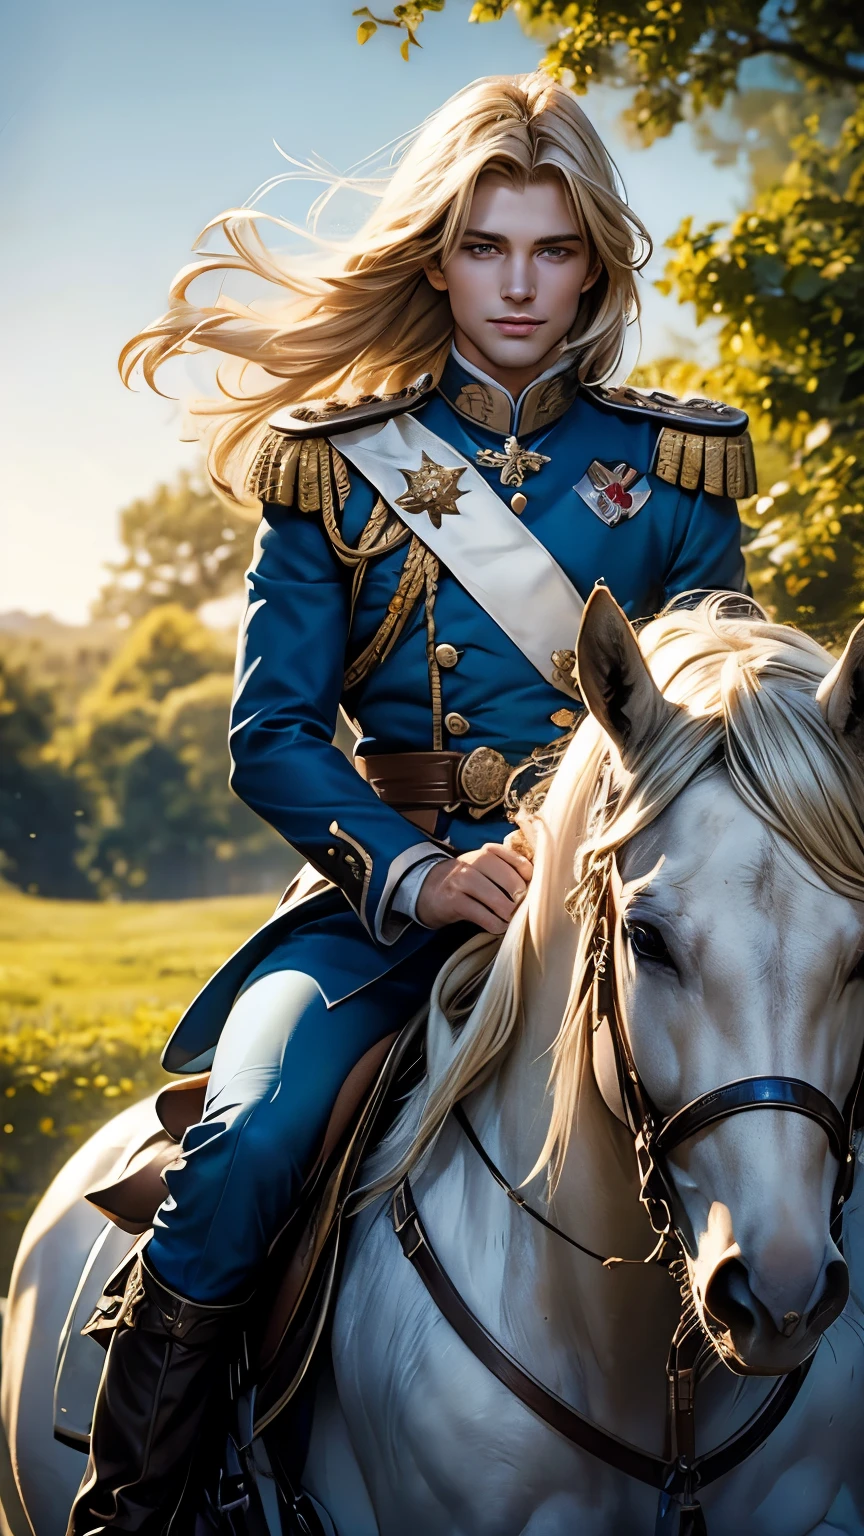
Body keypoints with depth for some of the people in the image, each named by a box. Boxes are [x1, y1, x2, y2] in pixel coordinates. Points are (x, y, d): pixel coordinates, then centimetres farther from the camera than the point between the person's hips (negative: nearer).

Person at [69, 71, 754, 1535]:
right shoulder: (339, 468, 9)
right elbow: (271, 733, 4)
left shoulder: (670, 465, 12)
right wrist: (419, 873, -14)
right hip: (387, 887, -1)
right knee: (251, 1138, -29)